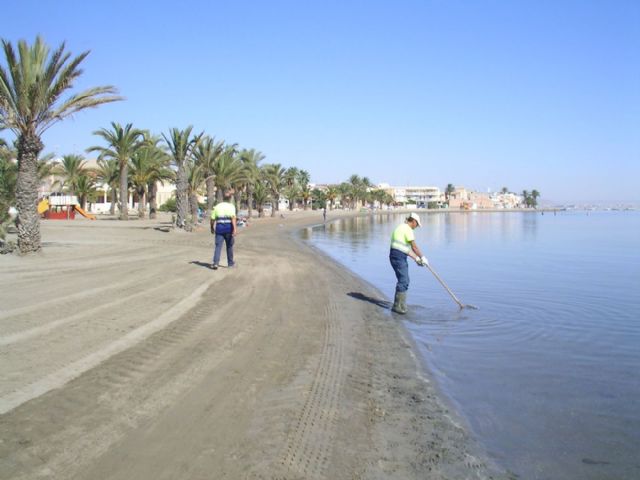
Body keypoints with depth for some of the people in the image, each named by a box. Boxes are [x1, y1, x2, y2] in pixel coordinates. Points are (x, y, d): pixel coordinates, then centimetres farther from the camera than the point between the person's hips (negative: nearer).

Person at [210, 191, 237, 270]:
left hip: (219, 228, 2)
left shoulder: (217, 206, 8)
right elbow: (233, 217, -18)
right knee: (229, 246, 14)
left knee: (218, 246, -2)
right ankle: (230, 262, 26)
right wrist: (235, 229, -25)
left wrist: (212, 228, 22)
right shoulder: (231, 206, -2)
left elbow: (212, 219, 7)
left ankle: (215, 263, -18)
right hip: (229, 228, -1)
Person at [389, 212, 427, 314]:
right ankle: (397, 306, -5)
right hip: (398, 257, -10)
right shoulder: (408, 229, -10)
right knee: (403, 281, -9)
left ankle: (401, 305, 20)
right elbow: (414, 246, -13)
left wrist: (416, 258, 18)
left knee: (405, 280, 15)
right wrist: (422, 257, -3)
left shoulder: (402, 227, 21)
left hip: (400, 257, 10)